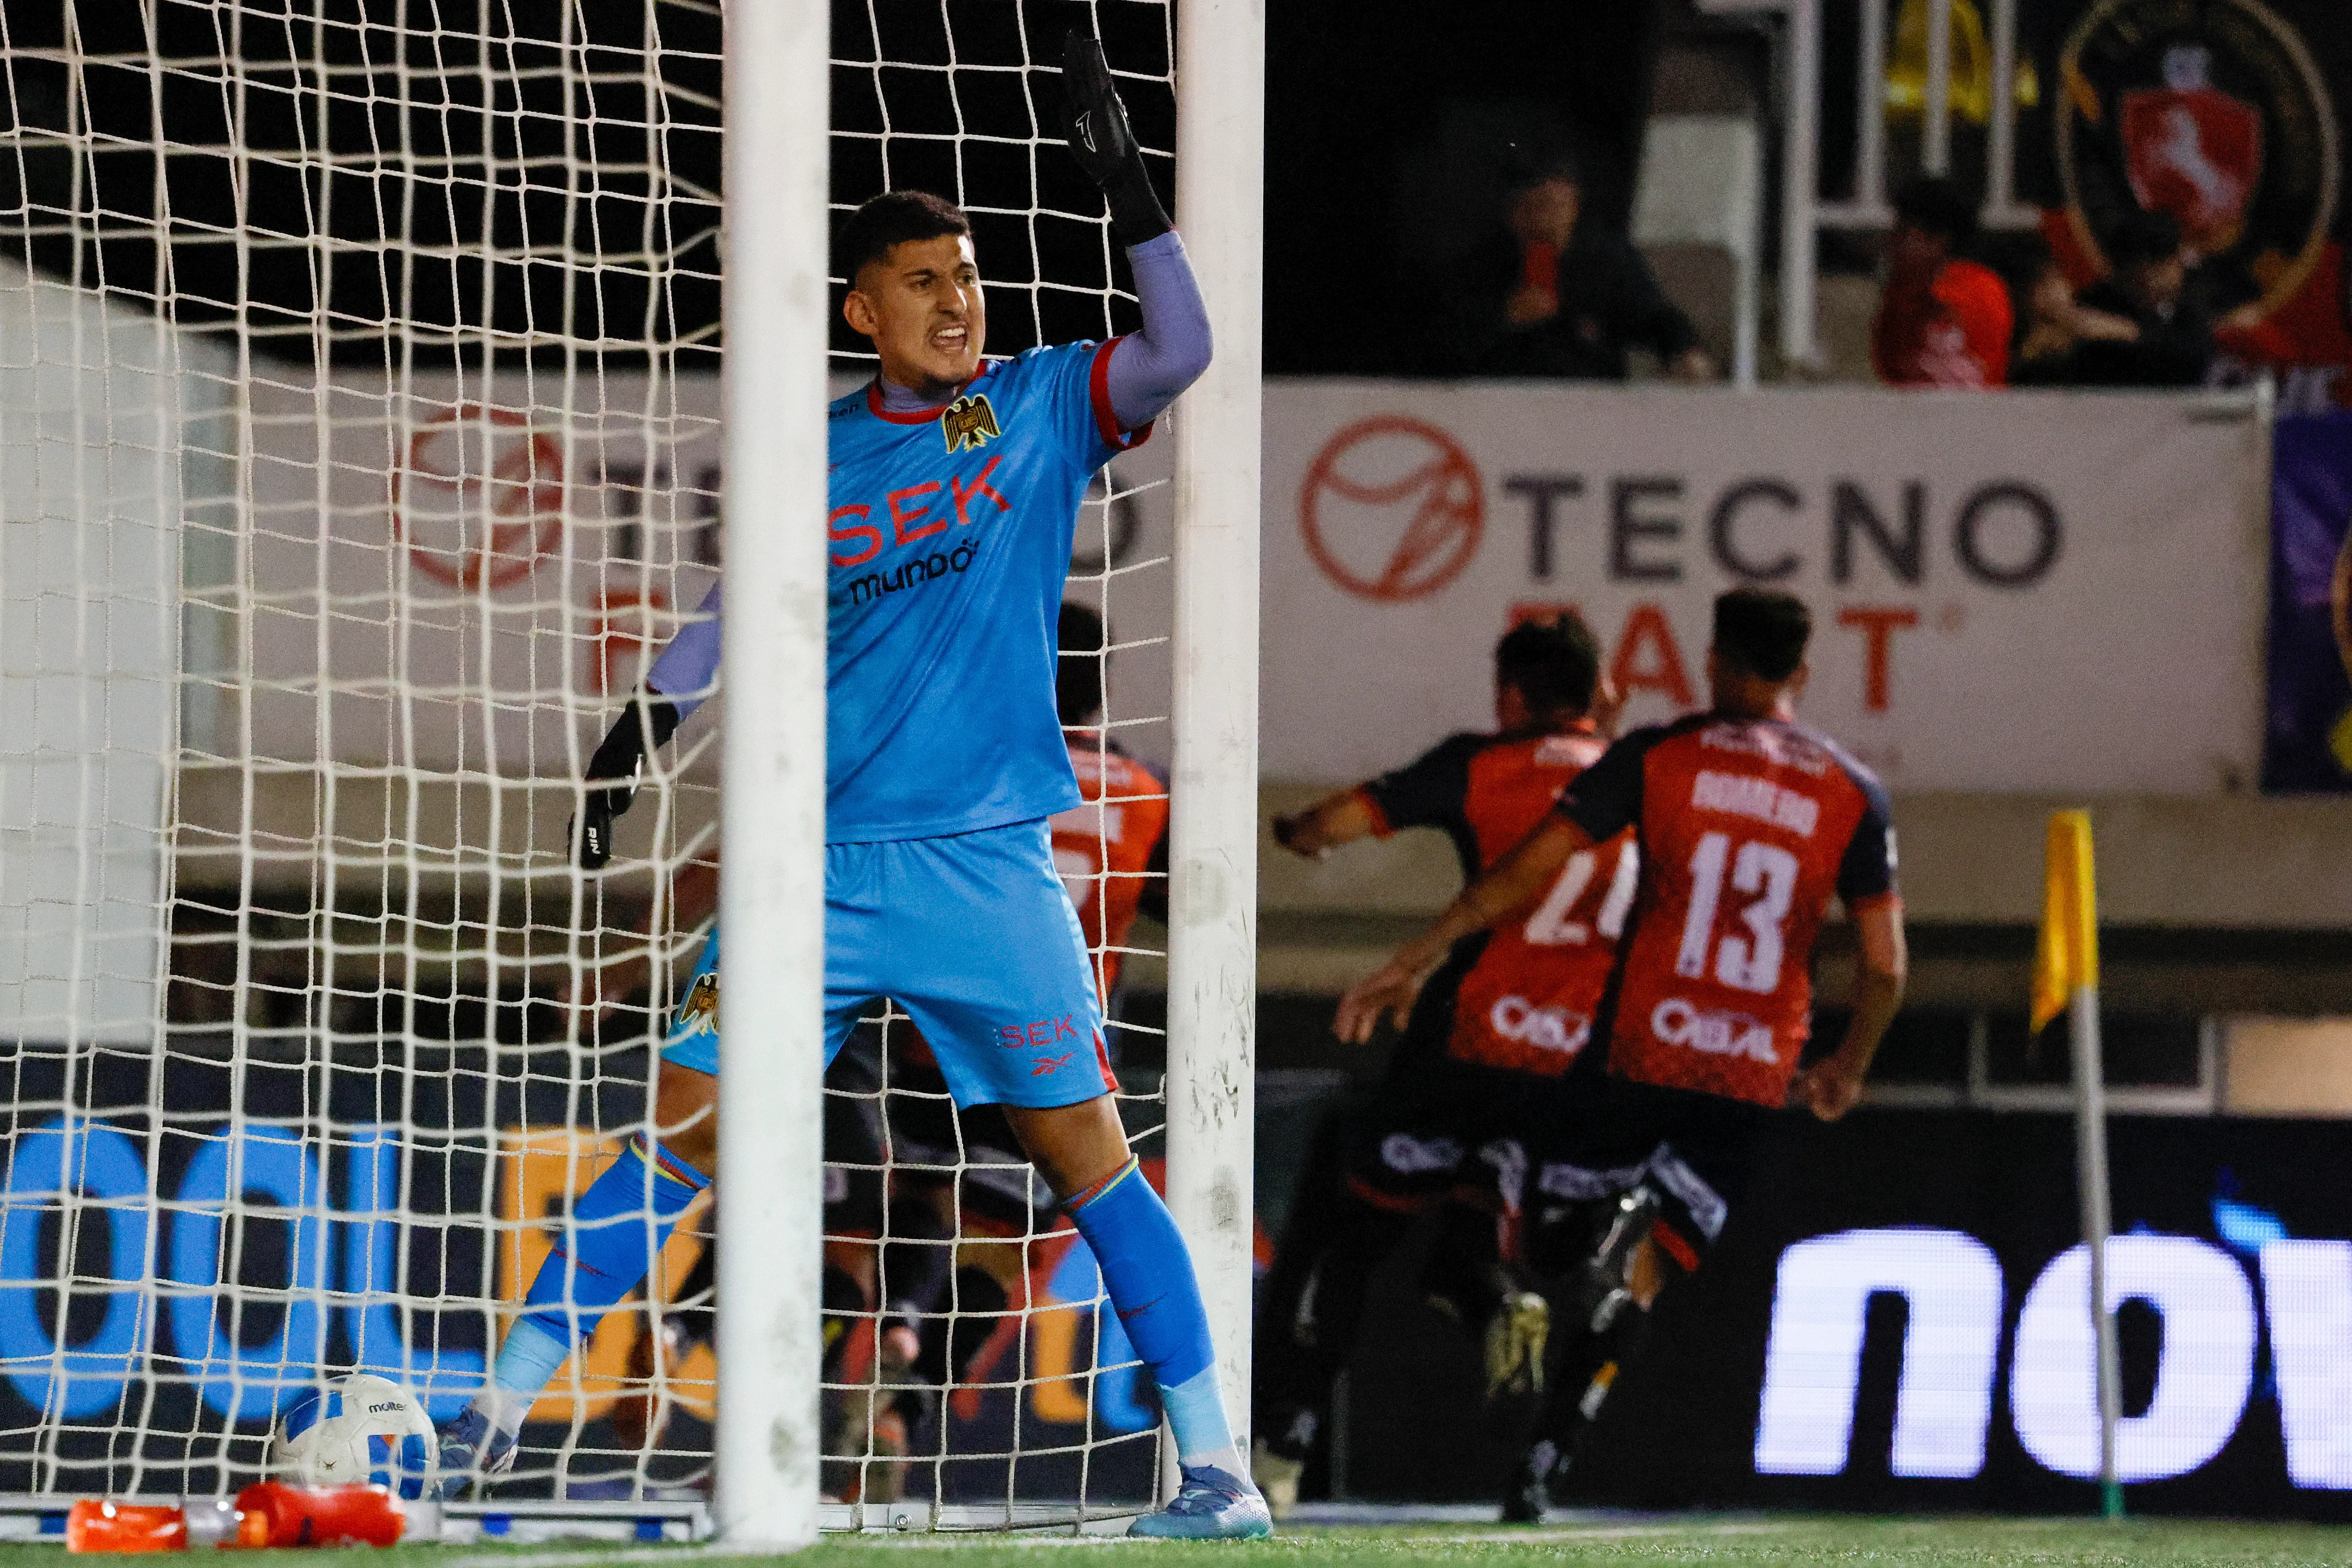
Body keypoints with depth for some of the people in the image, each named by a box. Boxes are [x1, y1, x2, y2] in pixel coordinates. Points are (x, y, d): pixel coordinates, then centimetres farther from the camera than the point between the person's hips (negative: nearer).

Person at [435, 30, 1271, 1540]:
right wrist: (641, 728, 13)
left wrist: (1128, 184, -22)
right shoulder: (814, 459, 8)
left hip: (990, 861, -2)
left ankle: (1216, 1463, 3)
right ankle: (501, 1412, -1)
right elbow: (738, 611, 20)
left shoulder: (1043, 406, 2)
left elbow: (1181, 351, -15)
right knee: (683, 1127, -4)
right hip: (823, 856, 2)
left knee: (1088, 1153, -4)